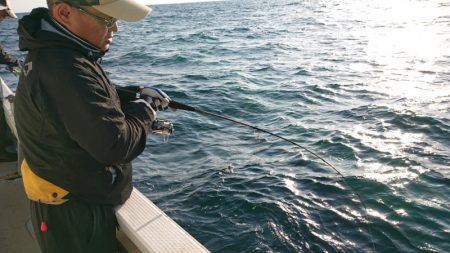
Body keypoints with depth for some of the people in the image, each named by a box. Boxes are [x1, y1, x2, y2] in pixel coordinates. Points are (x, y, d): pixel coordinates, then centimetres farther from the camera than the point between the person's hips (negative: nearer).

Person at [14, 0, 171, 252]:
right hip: (75, 214, -9)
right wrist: (145, 106, -15)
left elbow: (88, 95, 14)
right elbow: (116, 146, -32)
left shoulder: (54, 52, 0)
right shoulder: (65, 69, -33)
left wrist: (135, 94, -2)